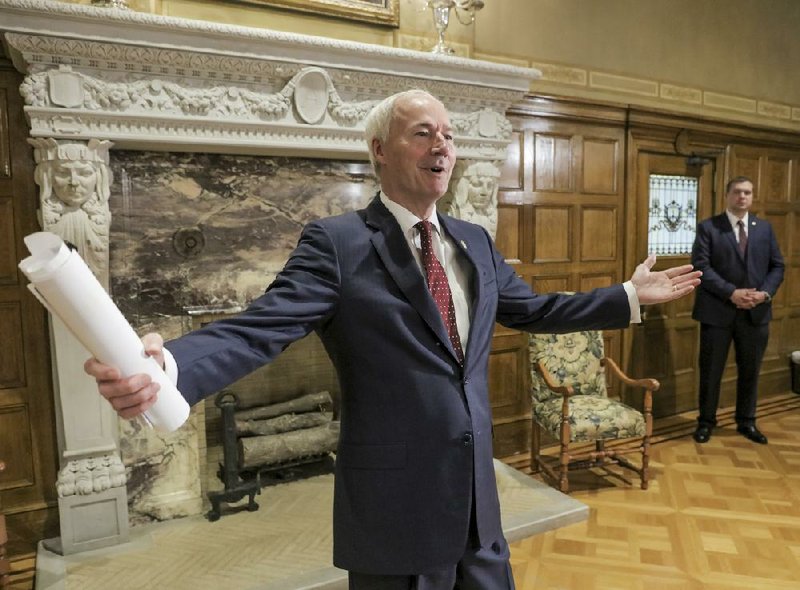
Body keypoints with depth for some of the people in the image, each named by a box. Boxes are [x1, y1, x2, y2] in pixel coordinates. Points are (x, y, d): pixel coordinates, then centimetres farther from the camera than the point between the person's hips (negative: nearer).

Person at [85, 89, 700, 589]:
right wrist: (166, 365, -39)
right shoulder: (337, 242, -13)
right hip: (395, 505, -5)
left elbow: (535, 310, 16)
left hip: (477, 493, 6)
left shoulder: (476, 242, 7)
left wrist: (630, 295, 16)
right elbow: (259, 329, -21)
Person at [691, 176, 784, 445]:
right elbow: (701, 267, -11)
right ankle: (706, 421, 20)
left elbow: (777, 266, 9)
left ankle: (746, 422, 29)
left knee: (750, 370, 13)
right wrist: (731, 293, -19)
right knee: (711, 370, 6)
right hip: (718, 310, -4)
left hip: (756, 312, 4)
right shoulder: (708, 227, -3)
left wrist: (765, 293, -9)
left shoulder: (765, 228, 10)